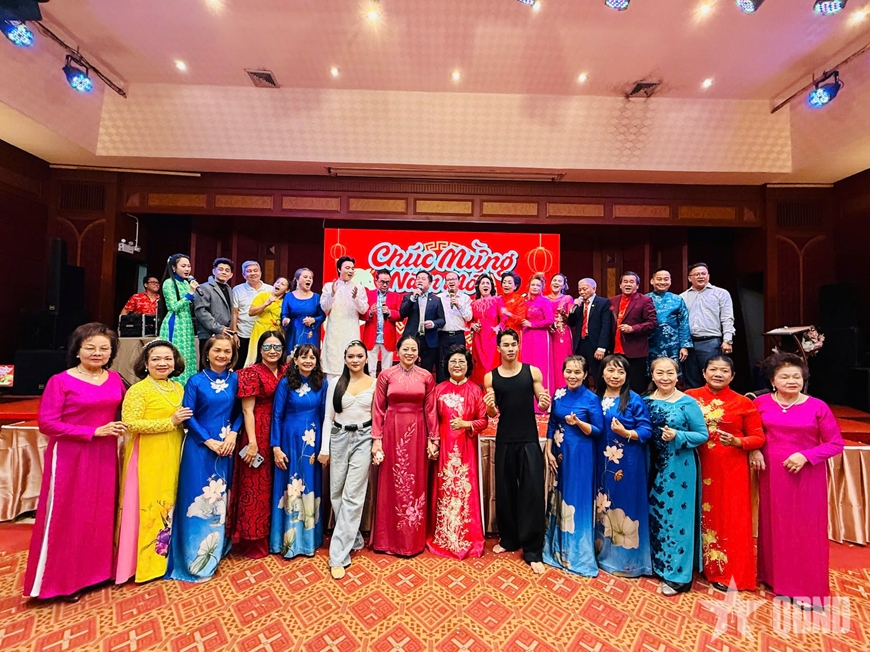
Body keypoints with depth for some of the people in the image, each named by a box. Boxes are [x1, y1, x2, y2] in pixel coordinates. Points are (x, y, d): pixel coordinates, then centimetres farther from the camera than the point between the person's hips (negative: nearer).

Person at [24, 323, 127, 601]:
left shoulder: (115, 379, 3)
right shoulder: (60, 381, -12)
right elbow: (47, 424, -14)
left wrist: (121, 426, 1)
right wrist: (93, 432, -18)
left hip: (104, 457, 5)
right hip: (70, 458, -4)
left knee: (101, 513, 14)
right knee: (68, 516, 7)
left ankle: (96, 569, 32)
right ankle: (65, 580, 25)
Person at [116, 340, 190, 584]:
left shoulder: (178, 388, 9)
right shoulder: (138, 390, -10)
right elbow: (130, 424, -19)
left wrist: (181, 422, 0)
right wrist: (170, 422, -21)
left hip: (171, 457, 6)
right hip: (147, 458, -6)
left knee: (168, 505, 15)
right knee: (148, 506, 3)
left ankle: (163, 555, 31)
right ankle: (144, 561, 19)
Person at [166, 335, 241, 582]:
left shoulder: (235, 380, 0)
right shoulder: (196, 381, -7)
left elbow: (240, 411, 3)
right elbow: (188, 417, -8)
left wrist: (233, 434, -11)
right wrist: (209, 441, -13)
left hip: (226, 446, 3)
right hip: (200, 447, -3)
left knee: (221, 498, 14)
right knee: (198, 498, 4)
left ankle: (217, 550, 33)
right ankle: (197, 557, 22)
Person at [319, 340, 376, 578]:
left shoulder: (374, 383, -1)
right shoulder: (335, 383, 3)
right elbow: (328, 417, 4)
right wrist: (324, 448, 1)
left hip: (363, 439, -2)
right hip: (339, 437, 3)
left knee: (352, 496, -4)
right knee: (337, 493, 9)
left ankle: (339, 555, 7)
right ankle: (353, 540, 30)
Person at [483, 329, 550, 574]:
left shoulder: (532, 371, 0)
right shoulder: (490, 377, 2)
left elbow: (542, 404, 4)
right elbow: (492, 413, 4)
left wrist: (545, 403, -19)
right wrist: (490, 406, -19)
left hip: (530, 440, -1)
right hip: (504, 441, 1)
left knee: (532, 493, 1)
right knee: (505, 491, 12)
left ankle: (533, 551, 15)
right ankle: (508, 539, 32)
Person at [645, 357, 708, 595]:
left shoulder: (688, 403, -9)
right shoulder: (646, 402, 4)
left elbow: (702, 435, -8)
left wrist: (677, 437, -23)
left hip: (678, 467, -5)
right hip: (653, 466, 5)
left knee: (676, 516, 2)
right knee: (654, 514, 14)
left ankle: (678, 575, 16)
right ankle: (657, 564, 32)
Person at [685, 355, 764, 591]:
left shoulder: (744, 403, -2)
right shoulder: (690, 397, 1)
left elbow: (759, 438, 0)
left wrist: (737, 442, -17)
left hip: (731, 470, -1)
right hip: (699, 468, 1)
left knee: (730, 520, 7)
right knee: (702, 517, 11)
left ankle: (727, 573, 23)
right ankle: (702, 565, 28)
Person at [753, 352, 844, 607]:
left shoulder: (817, 407, -7)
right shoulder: (761, 403, -2)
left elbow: (836, 444, -4)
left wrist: (806, 456, -17)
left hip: (806, 476, -1)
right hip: (772, 474, 2)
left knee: (806, 530, 7)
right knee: (774, 526, 13)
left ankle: (807, 588, 23)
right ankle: (775, 577, 31)